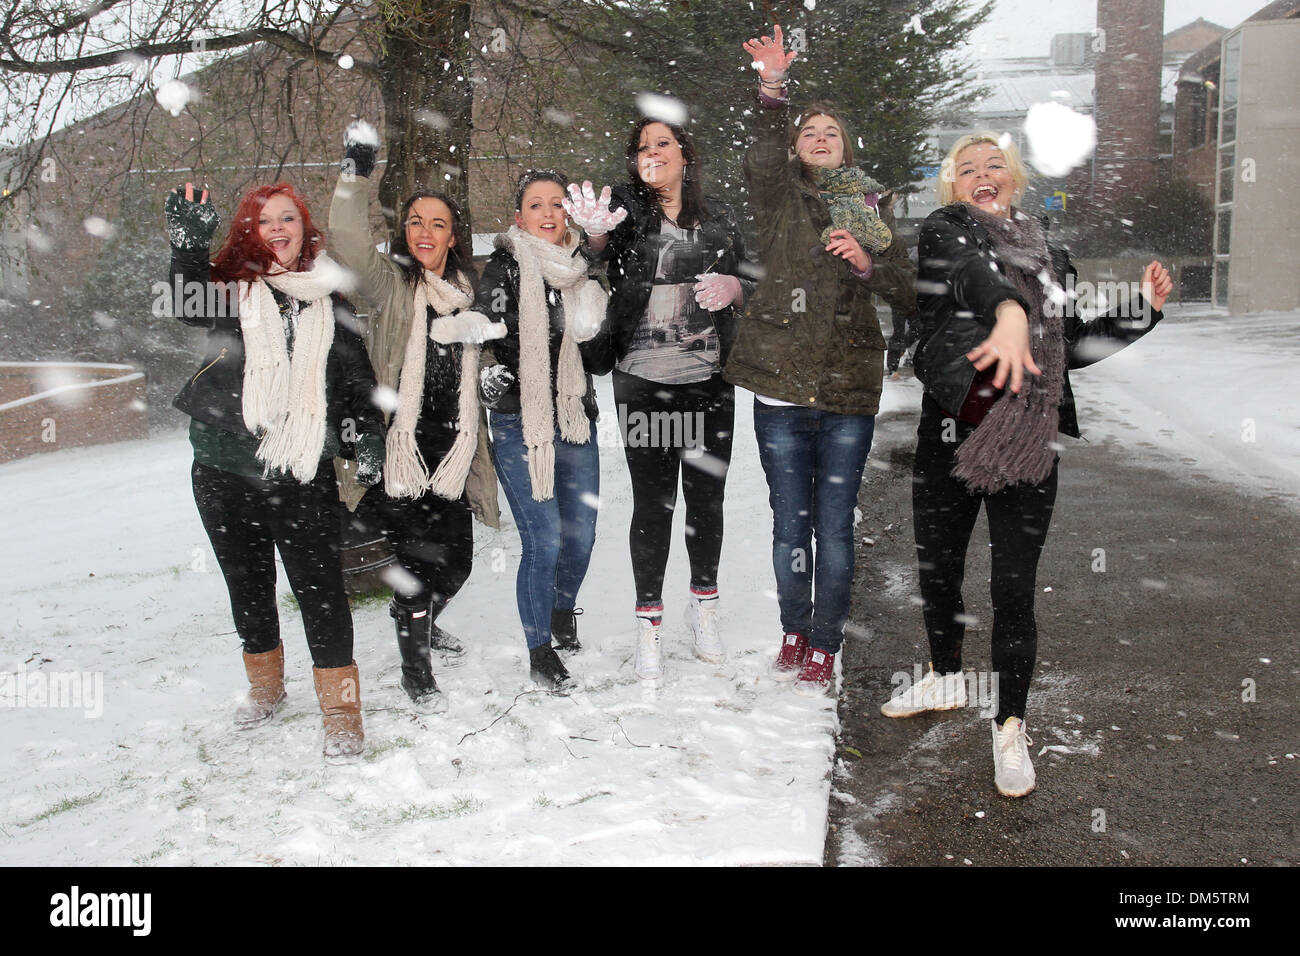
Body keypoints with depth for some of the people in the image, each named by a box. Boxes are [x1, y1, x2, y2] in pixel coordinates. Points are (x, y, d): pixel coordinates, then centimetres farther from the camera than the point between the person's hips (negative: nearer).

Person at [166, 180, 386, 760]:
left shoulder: (328, 299, 8)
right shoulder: (232, 286, 3)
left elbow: (358, 380, 13)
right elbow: (189, 306, -21)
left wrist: (368, 439, 1)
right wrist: (188, 245, -36)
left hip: (303, 474, -1)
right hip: (225, 472, 1)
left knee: (320, 588, -6)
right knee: (248, 584, 16)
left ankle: (341, 711, 6)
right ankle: (265, 689, 37)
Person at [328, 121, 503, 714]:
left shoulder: (468, 292, 13)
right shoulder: (391, 283, -2)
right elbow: (351, 245, -24)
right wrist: (355, 176, -33)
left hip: (451, 451, 5)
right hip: (399, 450, -5)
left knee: (456, 561, 10)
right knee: (420, 558, -10)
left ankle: (424, 624, 43)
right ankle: (416, 671, 11)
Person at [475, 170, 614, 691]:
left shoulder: (582, 273, 10)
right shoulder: (504, 270, -4)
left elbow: (602, 361, 10)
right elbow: (484, 339, -6)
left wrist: (593, 333, -9)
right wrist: (488, 373, -24)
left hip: (576, 422, 5)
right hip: (520, 427, -5)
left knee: (582, 534, 10)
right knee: (544, 540, -7)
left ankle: (563, 610, 41)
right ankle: (540, 651, 12)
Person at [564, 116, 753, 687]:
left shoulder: (719, 218, 9)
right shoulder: (626, 210, 0)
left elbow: (749, 283, 17)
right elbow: (601, 254, -22)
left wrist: (733, 287, -7)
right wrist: (596, 232, -46)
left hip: (710, 382, 3)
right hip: (644, 383, -2)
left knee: (706, 498, 10)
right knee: (652, 504, 3)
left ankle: (704, 609, 30)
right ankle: (648, 624, 16)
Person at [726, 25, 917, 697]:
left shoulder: (869, 211, 12)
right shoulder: (779, 198, 8)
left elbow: (908, 296, 7)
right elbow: (762, 158, -15)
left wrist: (867, 262, -12)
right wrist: (772, 87, -28)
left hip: (849, 393, 0)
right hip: (781, 389, 0)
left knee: (833, 526, 2)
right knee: (790, 522, 7)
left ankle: (824, 649, 16)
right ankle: (794, 634, 26)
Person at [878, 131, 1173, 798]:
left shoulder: (1052, 257, 12)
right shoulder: (944, 230, 0)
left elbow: (1072, 348, 19)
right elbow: (970, 271, -25)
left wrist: (1143, 310, 8)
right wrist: (1008, 310, -46)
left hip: (1028, 447, 1)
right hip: (951, 437, -1)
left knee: (1014, 593, 0)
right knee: (937, 574, 14)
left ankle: (1010, 726, 18)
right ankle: (945, 680, 41)